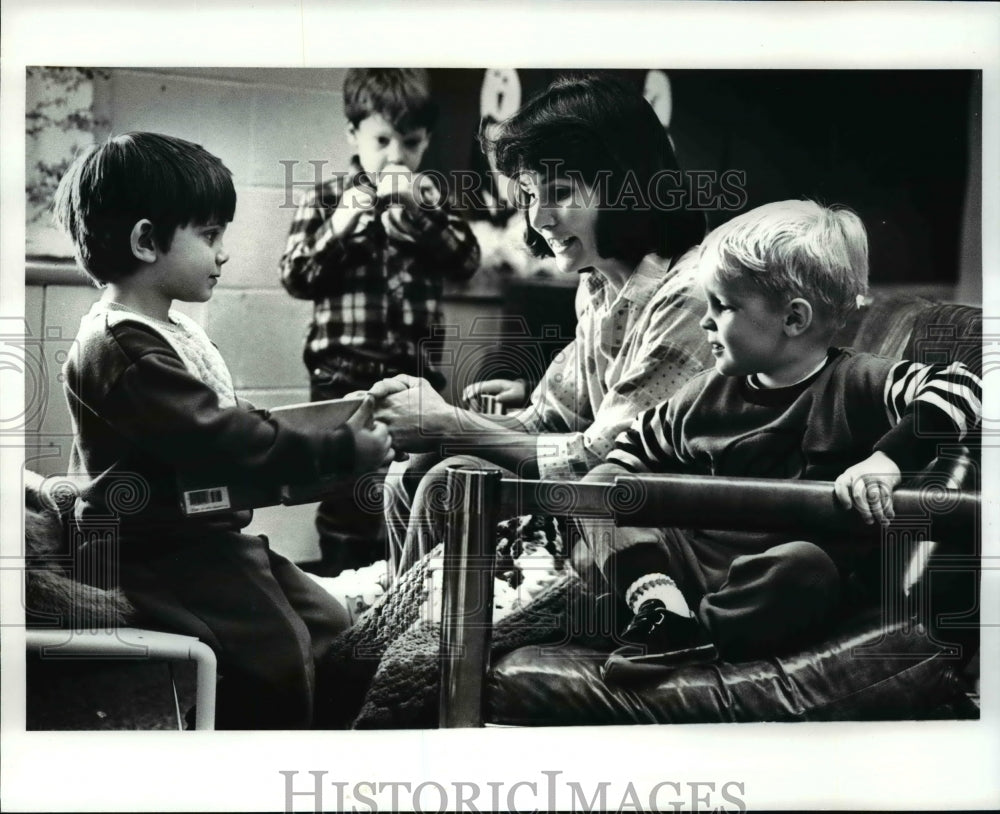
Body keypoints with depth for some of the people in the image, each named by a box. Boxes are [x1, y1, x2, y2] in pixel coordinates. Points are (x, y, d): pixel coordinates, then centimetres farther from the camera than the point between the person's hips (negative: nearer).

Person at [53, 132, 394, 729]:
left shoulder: (171, 330, 12)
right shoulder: (124, 351, -22)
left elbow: (233, 420, 18)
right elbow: (221, 442, -28)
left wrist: (329, 434, 4)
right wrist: (344, 451, -24)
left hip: (209, 537, 11)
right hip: (159, 555, -10)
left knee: (331, 626, 11)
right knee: (278, 658, -19)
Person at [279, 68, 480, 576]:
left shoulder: (431, 198, 9)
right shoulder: (327, 198, 2)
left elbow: (465, 261, -4)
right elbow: (294, 277, -2)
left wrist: (415, 210, -14)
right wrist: (339, 226, -15)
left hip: (415, 373, 2)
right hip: (344, 373, -2)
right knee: (346, 495, 3)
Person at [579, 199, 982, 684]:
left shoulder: (855, 385, -4)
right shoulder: (706, 396, 11)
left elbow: (960, 388, -18)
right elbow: (637, 445, 27)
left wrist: (887, 458, -32)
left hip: (768, 583, -5)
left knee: (805, 565, -39)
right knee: (601, 484, -2)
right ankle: (657, 601, -24)